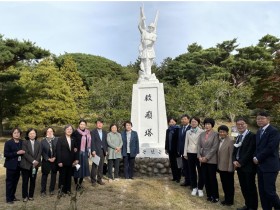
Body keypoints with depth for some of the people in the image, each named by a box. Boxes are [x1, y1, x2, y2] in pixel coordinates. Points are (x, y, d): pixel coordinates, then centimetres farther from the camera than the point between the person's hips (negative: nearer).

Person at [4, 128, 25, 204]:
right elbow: (5, 154, -14)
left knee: (15, 181, 12)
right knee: (10, 182, 3)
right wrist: (17, 153, -21)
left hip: (18, 165, 4)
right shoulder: (8, 143, -8)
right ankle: (8, 199, 14)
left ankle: (13, 196, 26)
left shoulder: (22, 142, 5)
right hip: (11, 165, -4)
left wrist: (23, 152, -4)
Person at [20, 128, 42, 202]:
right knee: (25, 181, 4)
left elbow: (39, 153, 1)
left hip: (35, 165, 3)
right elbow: (25, 153, -12)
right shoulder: (24, 143, -3)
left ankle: (31, 195, 20)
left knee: (33, 181, 8)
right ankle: (25, 196, 17)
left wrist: (37, 161, -14)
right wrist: (33, 161, -17)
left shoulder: (38, 143, 9)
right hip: (26, 165, -3)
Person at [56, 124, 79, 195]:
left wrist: (76, 159, 0)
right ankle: (61, 190, 22)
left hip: (71, 161, 4)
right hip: (63, 161, -4)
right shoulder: (60, 139, -5)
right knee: (62, 176, 7)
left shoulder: (73, 140, 9)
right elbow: (58, 151, -9)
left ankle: (68, 190, 23)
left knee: (69, 176, 10)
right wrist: (59, 161, -14)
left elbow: (75, 150, 9)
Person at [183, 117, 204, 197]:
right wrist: (185, 153, 7)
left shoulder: (201, 131, -6)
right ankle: (194, 187, 24)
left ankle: (200, 188, 17)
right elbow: (186, 143, 10)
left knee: (200, 171, 3)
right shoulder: (188, 132, 7)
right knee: (192, 171, 10)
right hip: (190, 153, 4)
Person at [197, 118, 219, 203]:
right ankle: (209, 195, 23)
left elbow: (215, 147, -12)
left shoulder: (215, 134, -6)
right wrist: (199, 156, -5)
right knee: (205, 178, 9)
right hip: (203, 159, 5)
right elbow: (199, 145, 7)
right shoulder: (202, 134, 9)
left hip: (211, 160, -5)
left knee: (212, 178, 2)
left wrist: (206, 157, -13)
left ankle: (215, 196, 17)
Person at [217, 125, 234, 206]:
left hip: (228, 167, -7)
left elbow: (231, 155, -17)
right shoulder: (220, 141, 8)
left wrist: (230, 167, -18)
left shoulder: (230, 141, -15)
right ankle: (226, 199, 30)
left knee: (229, 184, 9)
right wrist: (218, 166, 9)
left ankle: (230, 200, 23)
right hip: (221, 167, 7)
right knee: (224, 184, 16)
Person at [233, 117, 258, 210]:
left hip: (248, 166, -7)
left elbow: (250, 152, -18)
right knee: (243, 187, 14)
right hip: (239, 166, 7)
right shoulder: (238, 137, 14)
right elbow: (235, 151, 15)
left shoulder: (252, 136, -11)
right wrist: (234, 161, -2)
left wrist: (241, 162, -16)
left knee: (251, 187, 4)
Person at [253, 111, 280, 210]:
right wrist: (255, 157, 0)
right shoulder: (258, 132, 14)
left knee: (269, 191, -5)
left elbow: (270, 148, -19)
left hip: (270, 166, -8)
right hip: (260, 166, 8)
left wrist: (258, 158, -13)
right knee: (262, 191, 11)